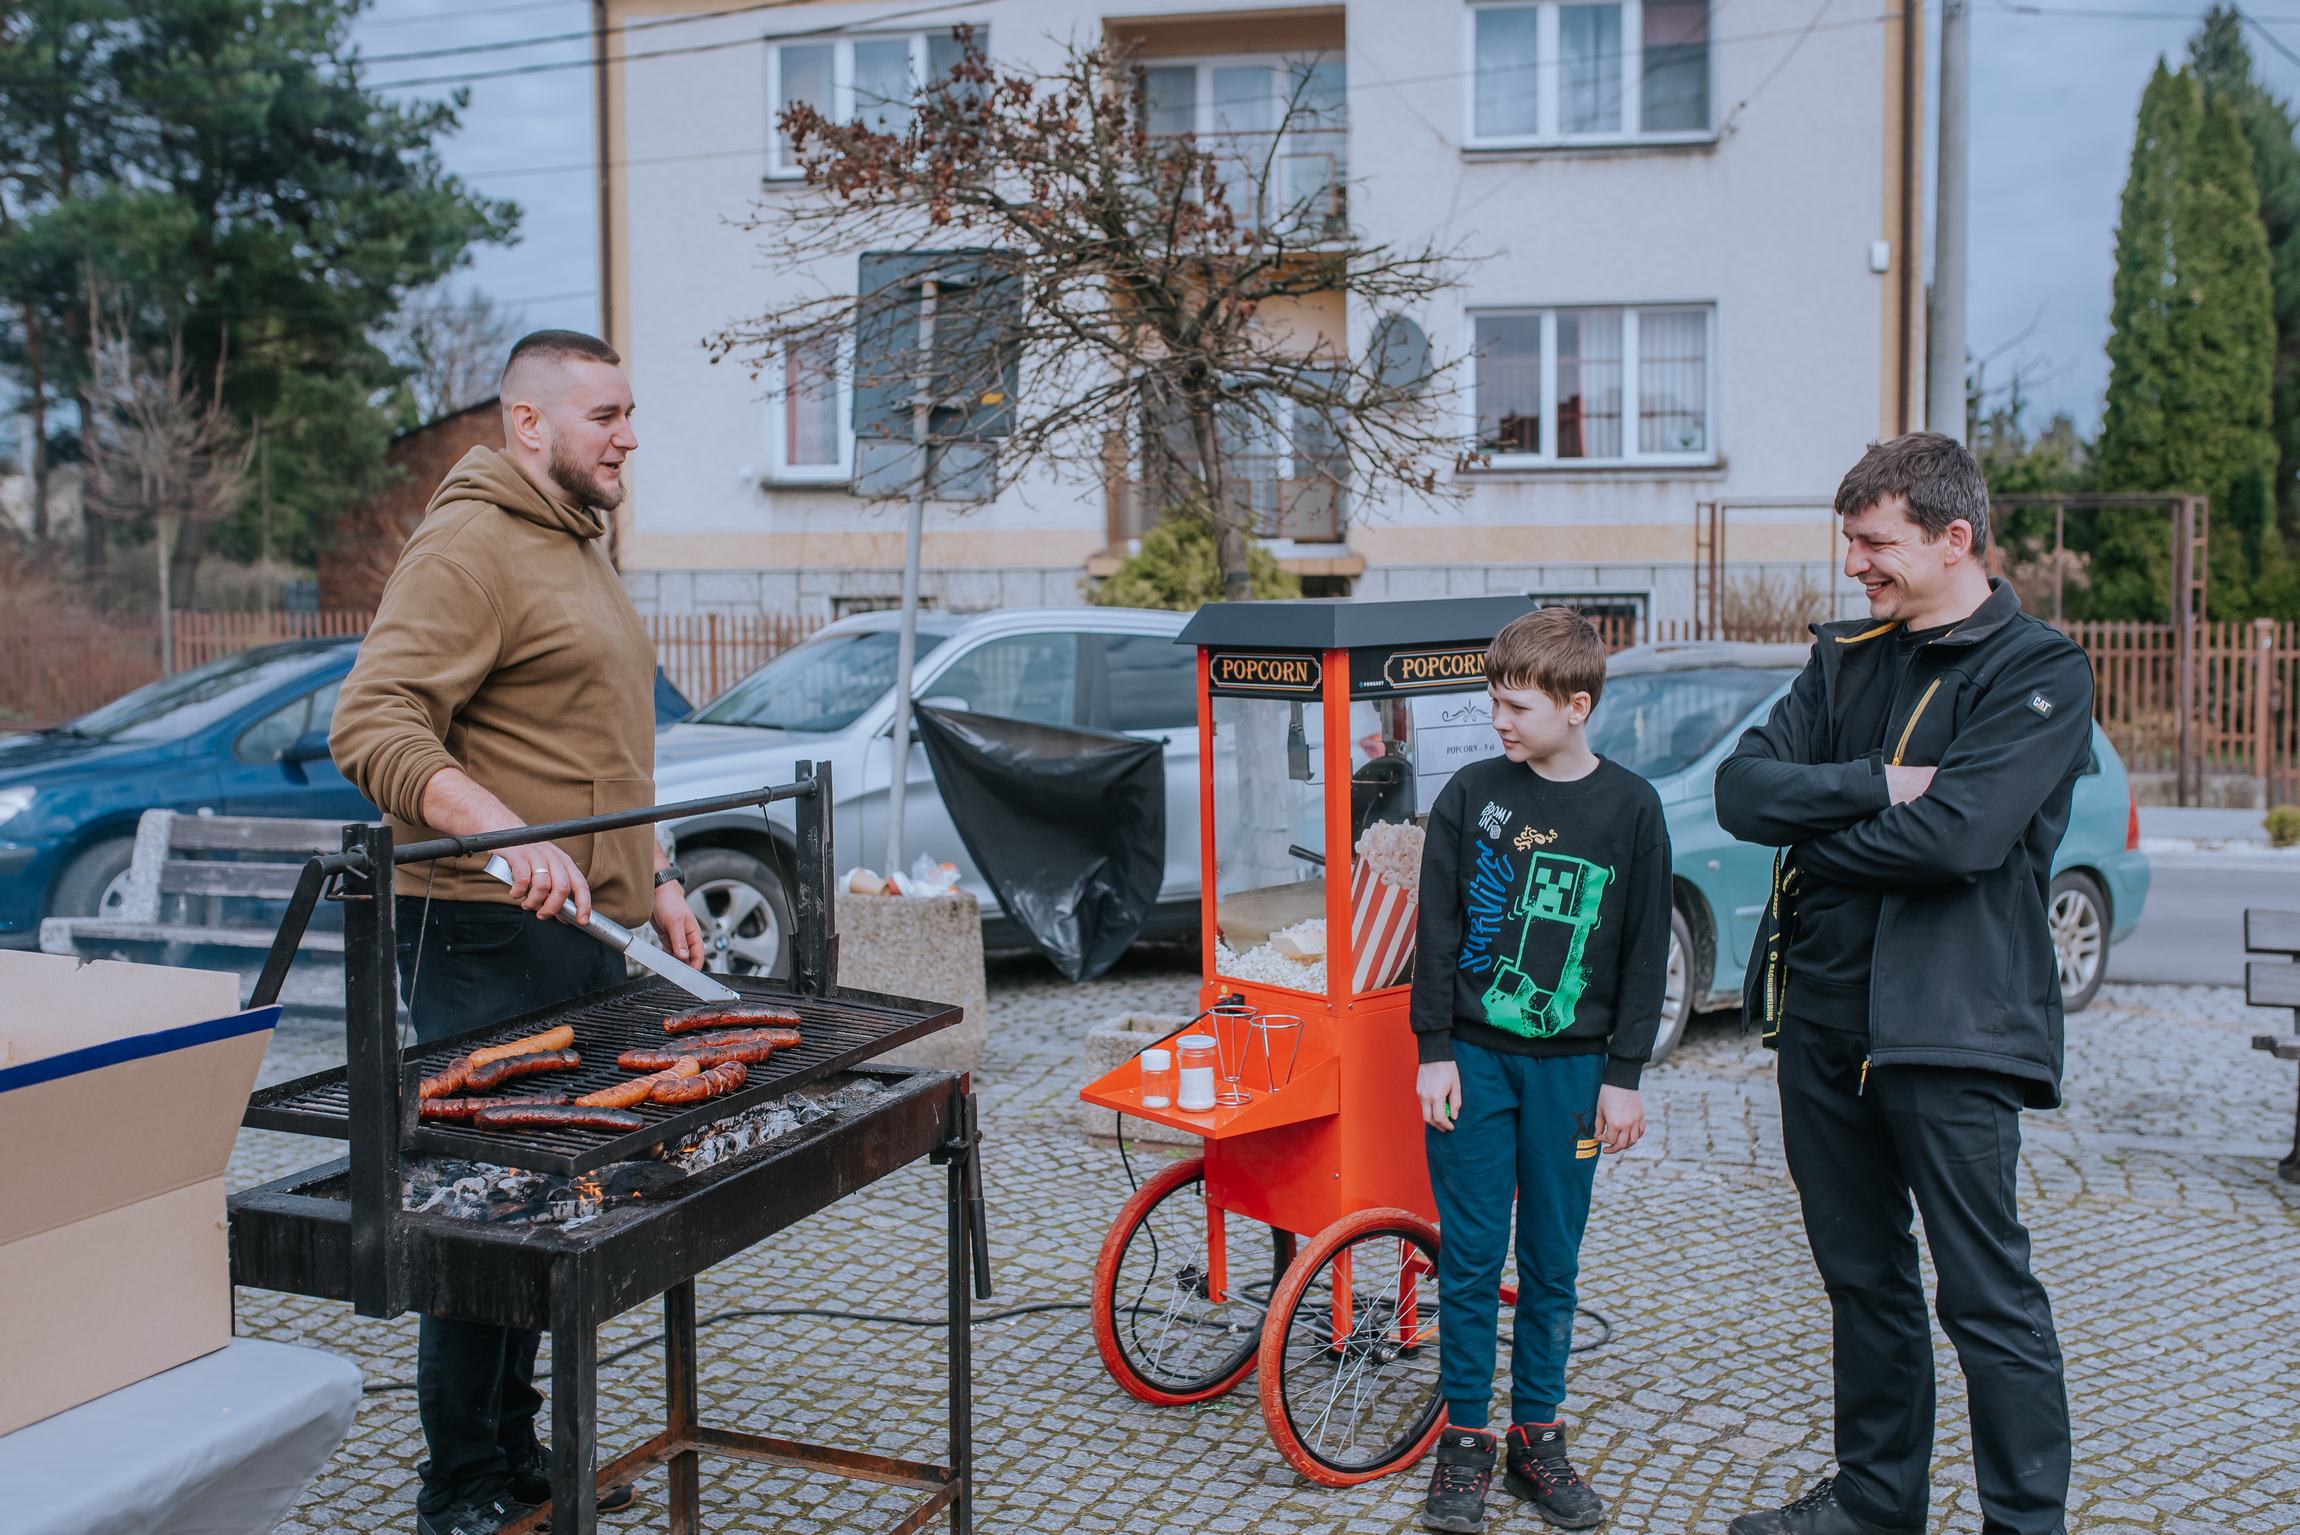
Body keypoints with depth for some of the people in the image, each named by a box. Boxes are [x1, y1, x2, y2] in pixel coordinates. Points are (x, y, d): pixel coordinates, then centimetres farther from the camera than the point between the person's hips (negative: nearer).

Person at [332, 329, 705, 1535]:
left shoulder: (577, 550, 21)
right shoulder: (469, 545, -11)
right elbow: (374, 724, -22)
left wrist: (654, 879, 25)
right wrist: (504, 836, -32)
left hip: (578, 935, 10)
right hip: (490, 937, -9)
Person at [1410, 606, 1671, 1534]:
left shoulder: (1630, 807, -1)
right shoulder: (1472, 795, -1)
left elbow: (1646, 951, 2)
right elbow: (1436, 930, 1)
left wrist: (1624, 1074, -1)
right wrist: (1434, 1051, -3)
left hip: (1571, 1066, 0)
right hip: (1473, 1058, 0)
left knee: (1552, 1261, 8)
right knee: (1469, 1257, 3)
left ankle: (1537, 1436, 21)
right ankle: (1464, 1441, 14)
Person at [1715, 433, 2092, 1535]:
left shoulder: (2039, 670, -7)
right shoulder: (1846, 659, 13)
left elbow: (1960, 835, -21)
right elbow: (1743, 789, 0)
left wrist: (1817, 831, -7)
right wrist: (1875, 786, -14)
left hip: (1949, 1025, -6)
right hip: (1822, 1010, 7)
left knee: (1988, 1297, -2)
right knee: (1863, 1277, 17)